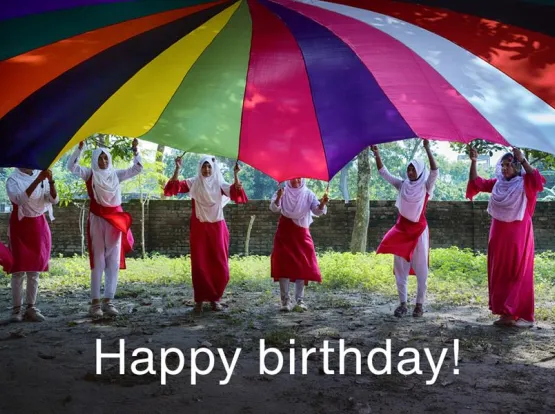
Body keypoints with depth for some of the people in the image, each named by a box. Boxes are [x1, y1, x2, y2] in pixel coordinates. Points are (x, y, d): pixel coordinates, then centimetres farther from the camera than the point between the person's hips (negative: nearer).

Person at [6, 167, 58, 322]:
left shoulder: (41, 177, 5)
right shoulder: (13, 179, -6)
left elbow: (54, 199, -3)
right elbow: (21, 199, -24)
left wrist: (51, 181, -19)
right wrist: (38, 180, -31)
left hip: (39, 225, 4)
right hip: (21, 226, -4)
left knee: (35, 269, 5)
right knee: (19, 268, -4)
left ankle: (31, 308, 10)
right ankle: (17, 309, 1)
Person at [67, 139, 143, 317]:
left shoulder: (116, 174, 11)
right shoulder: (90, 174, 3)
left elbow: (137, 169, 10)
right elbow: (71, 166, -11)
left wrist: (135, 150, -2)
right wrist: (80, 147, -19)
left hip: (116, 220, 3)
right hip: (97, 220, -3)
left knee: (114, 262, 2)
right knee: (98, 261, -2)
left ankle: (108, 301, 8)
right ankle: (95, 302, 2)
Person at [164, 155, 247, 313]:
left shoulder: (219, 184, 3)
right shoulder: (193, 183, 3)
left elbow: (236, 192, -14)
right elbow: (175, 186, -12)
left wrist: (236, 174, -26)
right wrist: (178, 169, -24)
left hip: (217, 228, 1)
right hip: (199, 228, -1)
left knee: (219, 265, 2)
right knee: (200, 265, 2)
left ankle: (215, 298, 17)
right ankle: (200, 299, 11)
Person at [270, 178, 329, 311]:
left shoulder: (308, 194, 1)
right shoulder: (283, 192, -1)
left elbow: (317, 211, -11)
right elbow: (274, 208, -16)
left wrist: (322, 204, -33)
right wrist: (278, 198, -37)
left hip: (301, 234, 2)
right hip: (284, 233, -1)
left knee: (302, 266, 2)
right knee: (284, 265, -6)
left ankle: (300, 299, 11)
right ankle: (285, 300, -2)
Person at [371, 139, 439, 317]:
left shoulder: (426, 186, -3)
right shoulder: (402, 185, 6)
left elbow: (435, 171, -19)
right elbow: (384, 173, 3)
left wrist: (428, 150, -27)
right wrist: (377, 155, -10)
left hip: (419, 230, -3)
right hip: (401, 229, 3)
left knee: (420, 268, 2)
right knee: (400, 267, 5)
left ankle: (420, 304, 11)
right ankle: (403, 303, 14)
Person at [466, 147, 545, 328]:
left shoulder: (524, 184, -6)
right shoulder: (497, 183, 8)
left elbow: (536, 180, -27)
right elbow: (477, 182, -1)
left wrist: (523, 160, -36)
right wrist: (473, 162, -13)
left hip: (518, 235, -5)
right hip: (499, 234, 5)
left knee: (519, 273, -2)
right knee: (500, 274, 8)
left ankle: (524, 315, 4)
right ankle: (506, 312, 16)